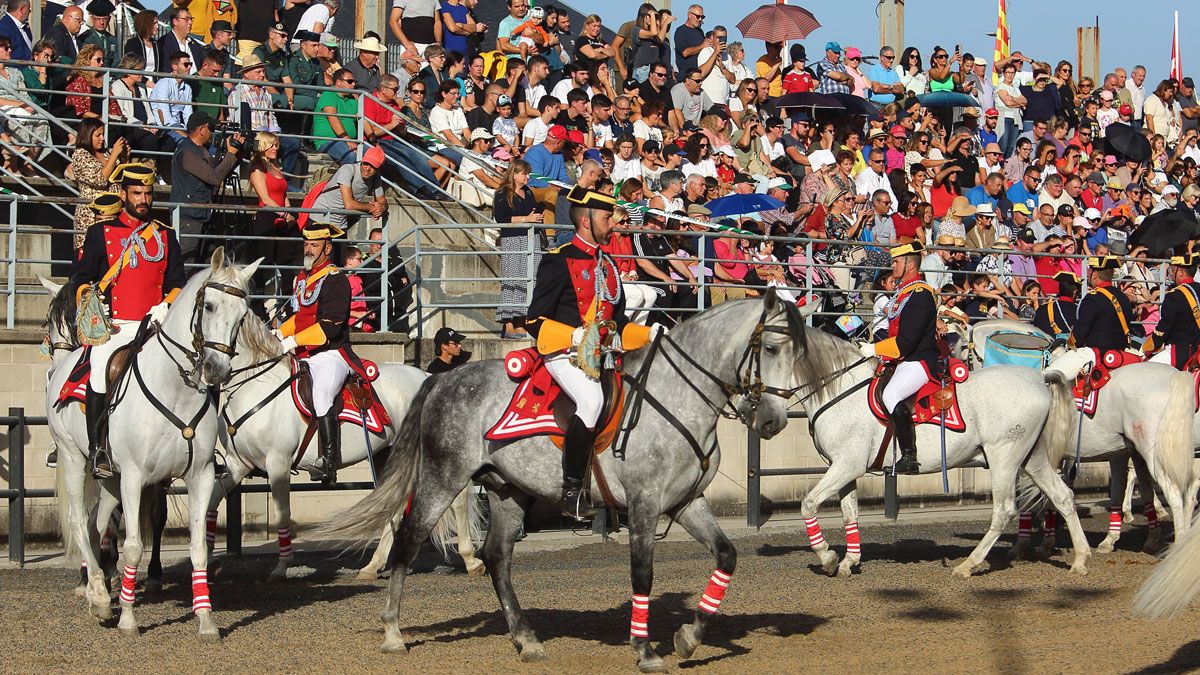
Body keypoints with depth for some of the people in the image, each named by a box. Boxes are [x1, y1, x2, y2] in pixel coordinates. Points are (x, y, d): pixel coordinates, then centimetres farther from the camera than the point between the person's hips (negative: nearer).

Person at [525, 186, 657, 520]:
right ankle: (571, 492, -25)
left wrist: (650, 335, 7)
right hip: (565, 354, -9)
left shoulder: (608, 264, 20)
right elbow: (536, 322, -9)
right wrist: (576, 335, -24)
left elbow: (617, 322, 24)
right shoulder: (559, 261, -5)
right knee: (592, 400, -32)